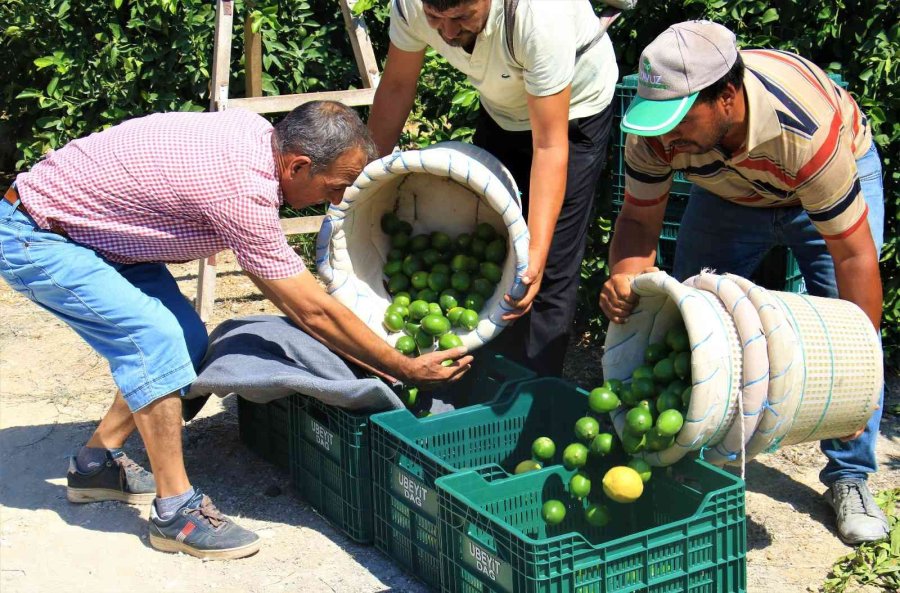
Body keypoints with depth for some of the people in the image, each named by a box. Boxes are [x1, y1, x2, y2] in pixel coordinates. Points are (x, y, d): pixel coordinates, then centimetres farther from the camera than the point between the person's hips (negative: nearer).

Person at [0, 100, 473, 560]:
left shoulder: (255, 134, -5)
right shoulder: (243, 191, -32)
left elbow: (278, 283, 3)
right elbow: (315, 312, -24)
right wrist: (406, 369, -14)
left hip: (92, 227, 10)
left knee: (187, 340, 5)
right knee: (156, 340, -23)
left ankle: (96, 464, 20)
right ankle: (175, 511, -11)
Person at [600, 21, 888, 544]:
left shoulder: (809, 129, -44)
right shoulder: (658, 130, -32)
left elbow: (855, 255, -36)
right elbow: (640, 217, -18)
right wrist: (624, 279, -41)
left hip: (838, 173, -3)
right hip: (728, 189, 4)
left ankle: (850, 478, 3)